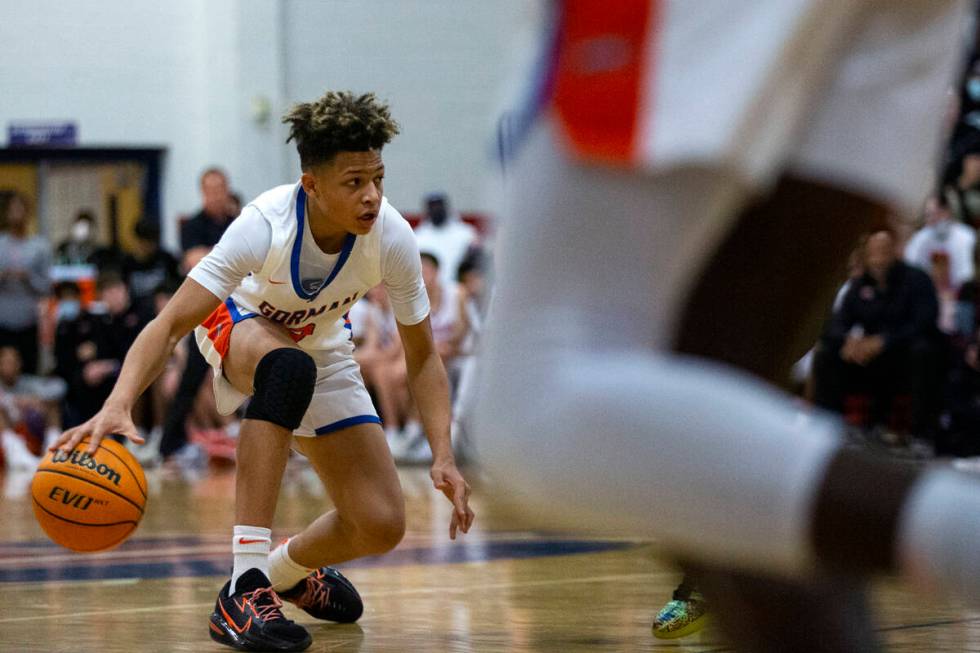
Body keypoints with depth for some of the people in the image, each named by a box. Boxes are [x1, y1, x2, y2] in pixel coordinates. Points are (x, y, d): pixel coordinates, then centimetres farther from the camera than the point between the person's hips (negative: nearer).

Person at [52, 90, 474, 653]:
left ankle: (289, 567, 28)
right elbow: (168, 327, -39)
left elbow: (423, 358, -14)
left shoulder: (392, 238, -26)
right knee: (290, 367, -42)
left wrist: (444, 456, -27)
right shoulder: (266, 225, -36)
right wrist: (118, 405, -56)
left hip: (323, 351, 4)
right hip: (238, 327, -3)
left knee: (381, 528, -10)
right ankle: (244, 589, -42)